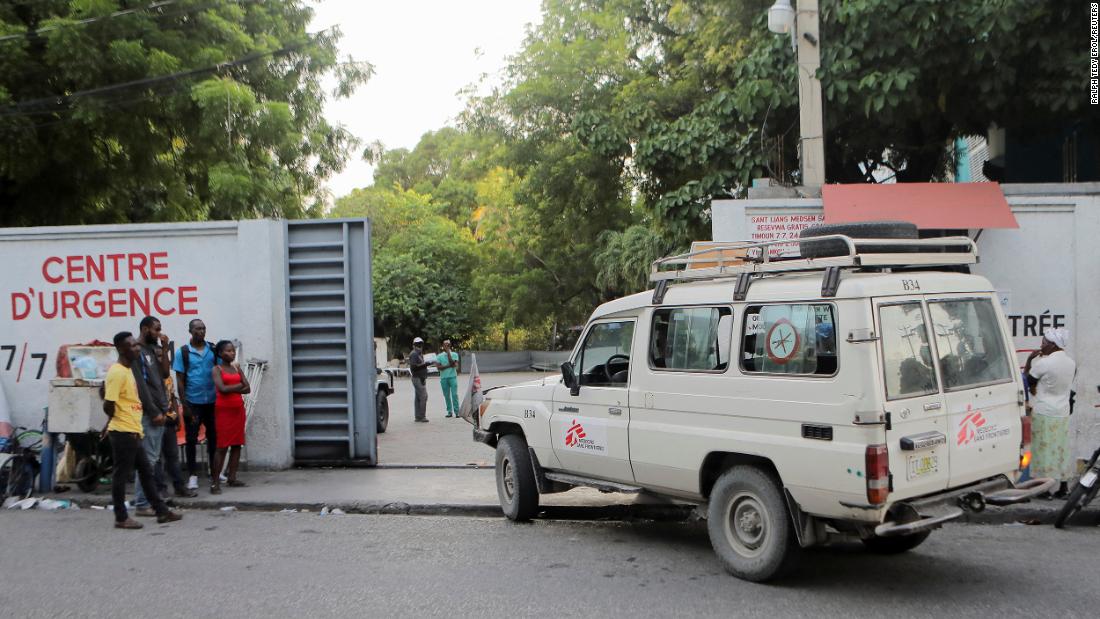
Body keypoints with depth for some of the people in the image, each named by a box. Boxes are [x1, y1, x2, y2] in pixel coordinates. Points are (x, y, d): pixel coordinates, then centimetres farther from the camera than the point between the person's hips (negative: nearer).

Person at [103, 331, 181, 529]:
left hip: (132, 432, 10)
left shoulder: (128, 369, 14)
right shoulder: (117, 372, -17)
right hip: (123, 433, -10)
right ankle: (121, 518, 9)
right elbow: (108, 405, -21)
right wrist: (121, 421, -4)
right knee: (121, 474, 0)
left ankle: (161, 511, 19)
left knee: (146, 471, 13)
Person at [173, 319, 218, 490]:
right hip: (193, 403, -2)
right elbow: (179, 379, -2)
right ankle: (193, 475, 10)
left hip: (212, 401, 2)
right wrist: (184, 405, -7)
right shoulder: (183, 352, -2)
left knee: (213, 437, 10)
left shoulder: (213, 350, 5)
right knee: (191, 439, 2)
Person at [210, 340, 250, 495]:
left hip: (238, 409, 6)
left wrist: (231, 389, -10)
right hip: (223, 410, -6)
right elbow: (222, 389, -19)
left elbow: (248, 388, 4)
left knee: (237, 444, 5)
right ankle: (215, 482, -7)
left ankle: (232, 478, 11)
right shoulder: (216, 369, -3)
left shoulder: (237, 368, 12)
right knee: (222, 446, -9)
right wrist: (239, 385, -6)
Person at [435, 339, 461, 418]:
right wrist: (449, 366, -11)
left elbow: (453, 364, -11)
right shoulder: (439, 356, 7)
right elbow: (438, 367, -4)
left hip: (453, 377, -2)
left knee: (454, 395, -8)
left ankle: (456, 412, -7)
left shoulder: (454, 354, 5)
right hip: (443, 378, 2)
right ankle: (449, 412, 9)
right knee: (446, 396, 3)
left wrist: (448, 353, -12)